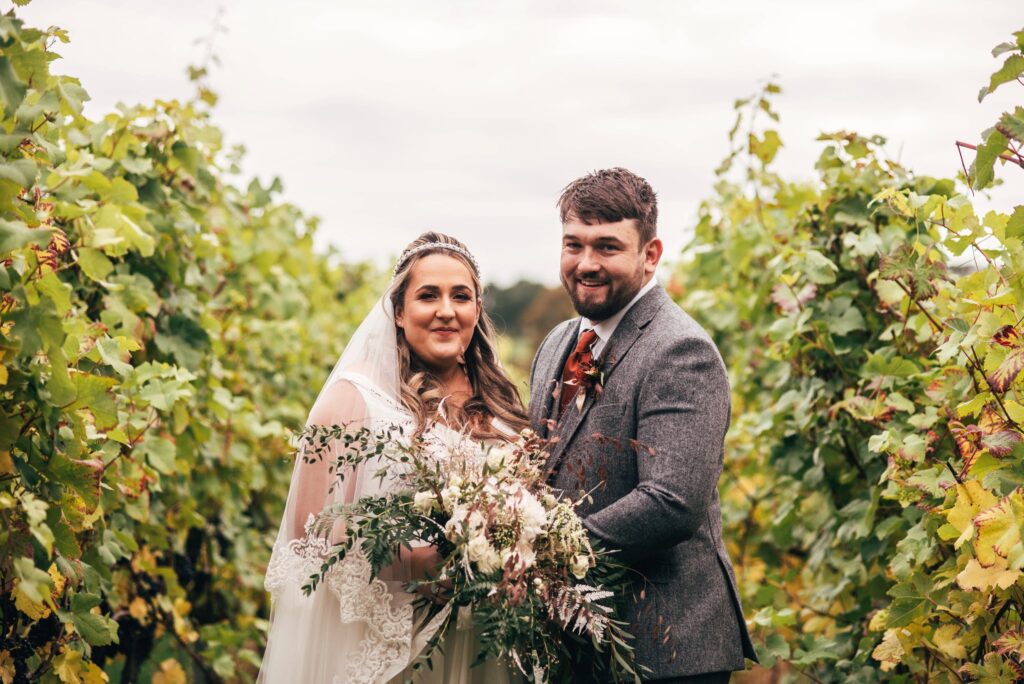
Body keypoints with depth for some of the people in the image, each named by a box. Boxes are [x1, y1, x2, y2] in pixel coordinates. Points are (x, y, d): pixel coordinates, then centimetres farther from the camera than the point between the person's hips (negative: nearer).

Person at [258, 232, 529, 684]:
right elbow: (309, 536, -10)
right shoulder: (354, 396, -8)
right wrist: (402, 550, -24)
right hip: (374, 644, -4)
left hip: (474, 646, 4)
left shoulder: (498, 404, 6)